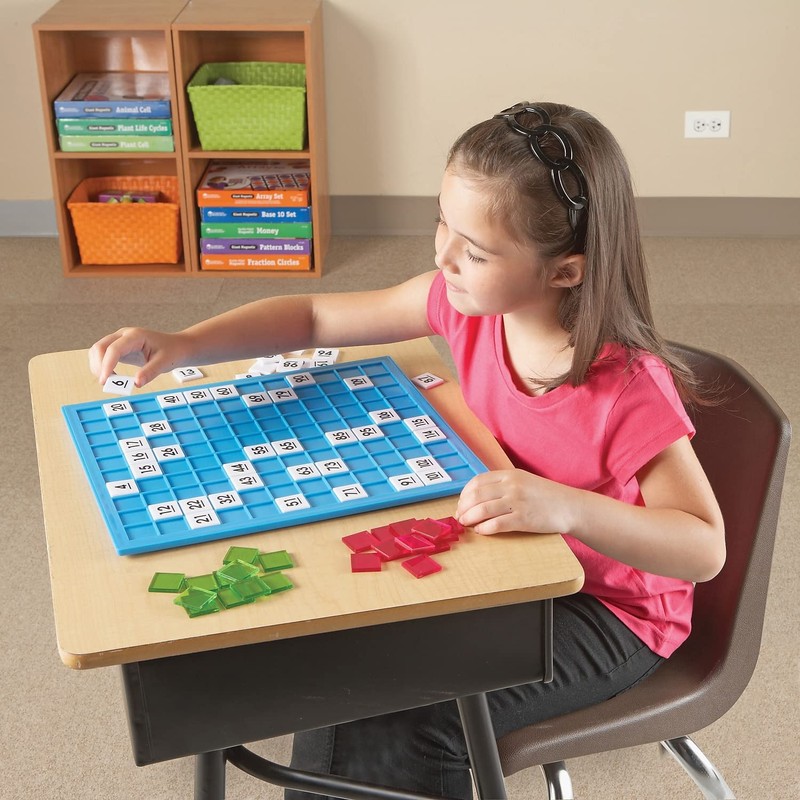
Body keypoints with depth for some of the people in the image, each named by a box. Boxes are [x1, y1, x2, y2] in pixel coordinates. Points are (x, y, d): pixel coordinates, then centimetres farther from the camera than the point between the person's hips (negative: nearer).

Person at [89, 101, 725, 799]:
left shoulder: (627, 391, -32)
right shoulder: (468, 302, -13)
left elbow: (706, 548, -29)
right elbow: (316, 317, -3)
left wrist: (567, 507, -46)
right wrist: (183, 344, -18)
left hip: (608, 608, -6)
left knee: (398, 727, -20)